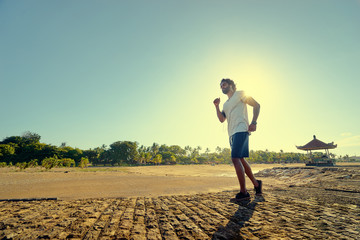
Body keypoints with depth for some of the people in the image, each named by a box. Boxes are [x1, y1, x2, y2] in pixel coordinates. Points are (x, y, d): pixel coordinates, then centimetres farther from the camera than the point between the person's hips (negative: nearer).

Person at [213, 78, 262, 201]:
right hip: (232, 133, 8)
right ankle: (256, 183, 29)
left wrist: (253, 122, -11)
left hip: (241, 130, -8)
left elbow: (256, 105, 1)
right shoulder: (225, 104, 26)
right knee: (241, 160, 12)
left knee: (235, 159, -17)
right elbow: (222, 119, 17)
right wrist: (217, 106, 4)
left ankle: (243, 192, -12)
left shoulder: (240, 94, 6)